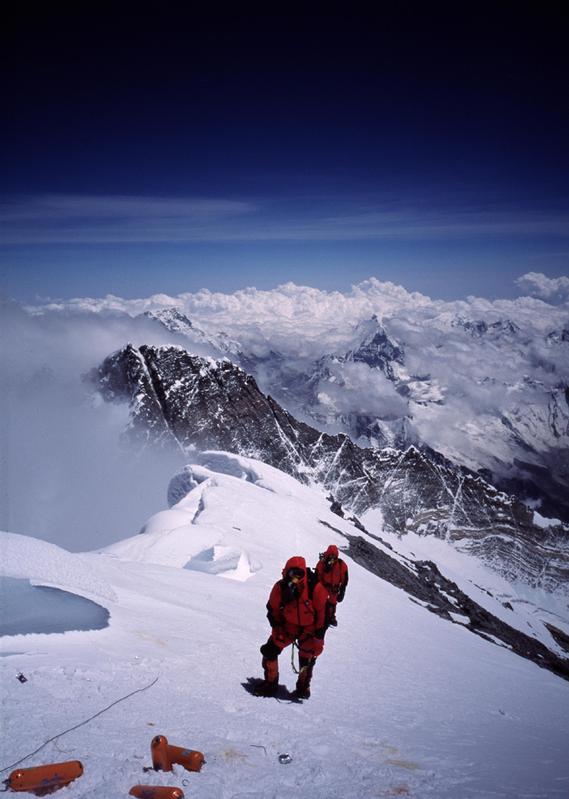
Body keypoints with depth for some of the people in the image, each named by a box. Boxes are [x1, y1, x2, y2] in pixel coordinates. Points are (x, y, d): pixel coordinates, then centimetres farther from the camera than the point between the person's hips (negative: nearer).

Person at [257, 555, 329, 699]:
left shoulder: (315, 588, -28)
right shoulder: (280, 588, -21)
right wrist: (277, 628, -9)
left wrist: (318, 638, -15)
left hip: (309, 629, -2)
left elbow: (323, 613, -18)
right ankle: (270, 683, 16)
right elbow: (273, 609, -3)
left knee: (307, 660, 9)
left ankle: (303, 686, 37)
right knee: (270, 651, -6)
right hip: (287, 626, 2)